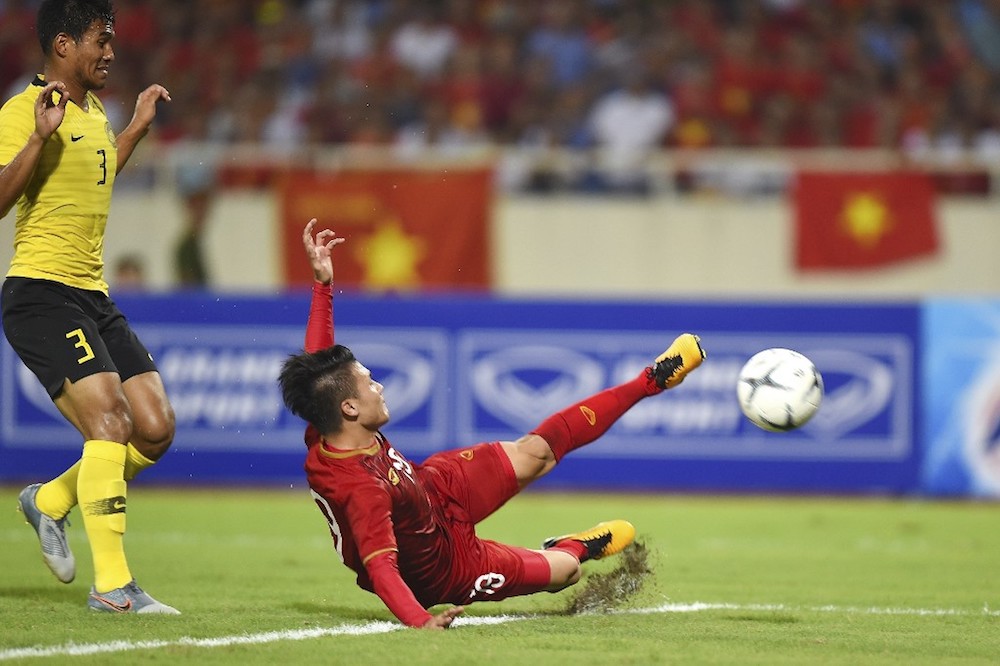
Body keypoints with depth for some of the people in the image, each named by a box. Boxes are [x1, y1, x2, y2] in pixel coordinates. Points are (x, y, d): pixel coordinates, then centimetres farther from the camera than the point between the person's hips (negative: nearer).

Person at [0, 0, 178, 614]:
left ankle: (51, 501, 23)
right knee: (111, 421, -20)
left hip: (94, 298, 9)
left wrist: (138, 129, 32)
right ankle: (112, 584, -18)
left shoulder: (94, 112, 16)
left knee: (156, 429, 1)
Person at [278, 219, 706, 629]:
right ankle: (577, 548, 54)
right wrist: (420, 622, -66)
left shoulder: (323, 436, -23)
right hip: (441, 570, -7)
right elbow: (379, 568, -50)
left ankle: (650, 381, 26)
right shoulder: (360, 487, -46)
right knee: (565, 570, 14)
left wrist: (322, 282, -13)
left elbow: (321, 363, -9)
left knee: (535, 452, 12)